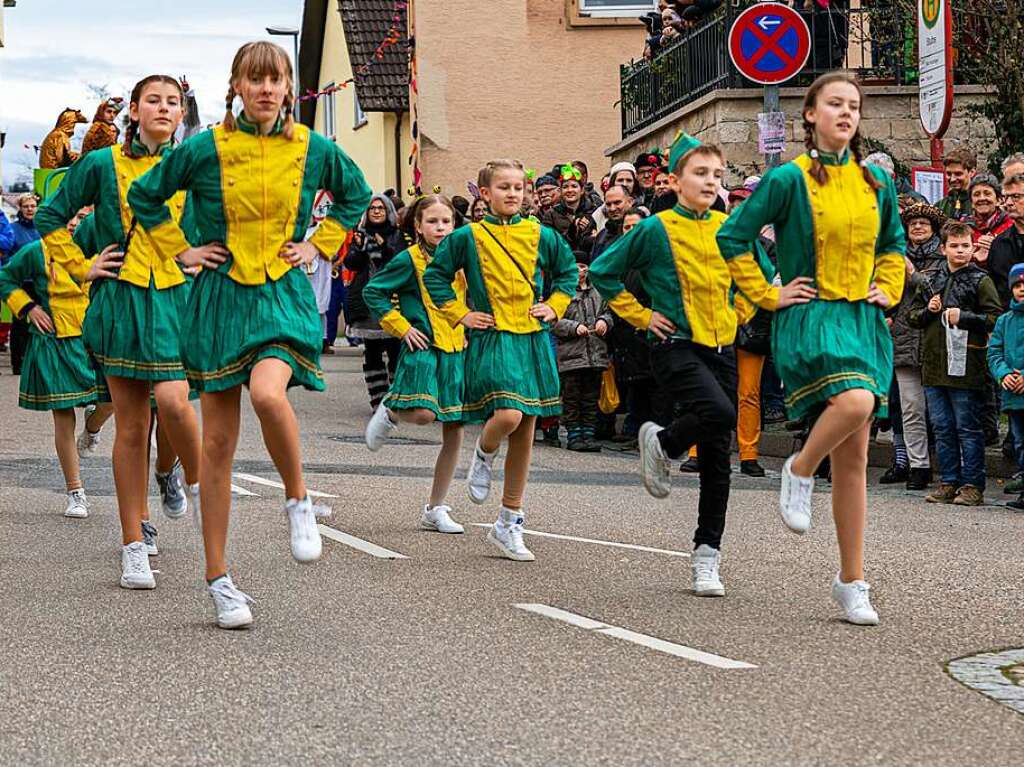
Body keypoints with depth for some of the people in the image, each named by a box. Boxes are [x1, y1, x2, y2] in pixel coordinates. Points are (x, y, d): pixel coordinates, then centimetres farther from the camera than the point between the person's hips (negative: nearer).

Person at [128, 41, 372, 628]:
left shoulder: (314, 150, 0)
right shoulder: (205, 149, -4)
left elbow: (356, 194, 19)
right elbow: (145, 196, 10)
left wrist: (321, 245, 9)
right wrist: (180, 250, 3)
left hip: (285, 295, 0)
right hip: (221, 297, 1)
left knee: (268, 392, -32)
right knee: (218, 443, 3)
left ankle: (299, 499, -5)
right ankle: (218, 578, 13)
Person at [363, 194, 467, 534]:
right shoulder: (410, 260, -5)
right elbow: (373, 291, -4)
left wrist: (466, 325, 12)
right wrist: (401, 327, -8)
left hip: (455, 351, 6)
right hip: (423, 347, -6)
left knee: (454, 430, 3)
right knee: (423, 413, -28)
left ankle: (435, 509, 12)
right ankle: (390, 413, 10)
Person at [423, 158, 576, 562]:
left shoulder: (542, 237, 8)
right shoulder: (467, 237, 0)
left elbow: (567, 272, 23)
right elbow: (435, 276, 7)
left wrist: (553, 307, 9)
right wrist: (460, 314, 0)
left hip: (533, 341, 4)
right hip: (492, 339, -4)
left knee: (525, 431, 5)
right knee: (508, 415, -25)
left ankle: (509, 523, 15)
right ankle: (483, 456, 12)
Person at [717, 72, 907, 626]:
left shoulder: (877, 182, 10)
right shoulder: (789, 179, -6)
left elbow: (893, 244, 26)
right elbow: (732, 237, -3)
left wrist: (887, 289, 11)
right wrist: (768, 295, -5)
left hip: (864, 321, 5)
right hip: (810, 317, -5)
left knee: (854, 460, 4)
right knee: (855, 400, -34)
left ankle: (851, 582, 10)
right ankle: (799, 471, -4)